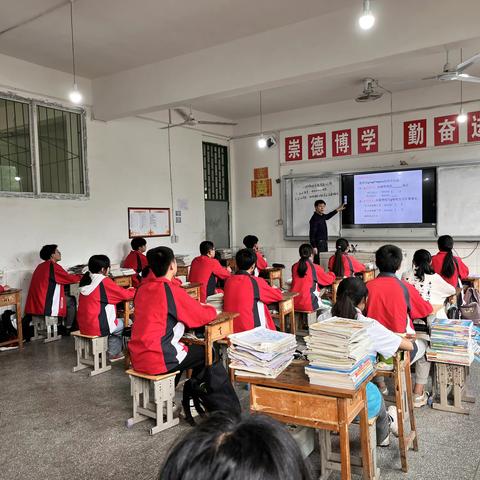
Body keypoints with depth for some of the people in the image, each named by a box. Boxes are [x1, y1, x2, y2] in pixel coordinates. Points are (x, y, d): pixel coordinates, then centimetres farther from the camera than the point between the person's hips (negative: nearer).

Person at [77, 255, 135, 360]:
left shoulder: (85, 280, 6)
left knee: (116, 322, 27)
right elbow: (125, 295, -7)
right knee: (123, 324, 19)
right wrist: (135, 291, 14)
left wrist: (127, 291, 21)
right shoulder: (105, 282, -16)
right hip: (98, 328, -7)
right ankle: (113, 353, 29)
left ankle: (114, 353, 30)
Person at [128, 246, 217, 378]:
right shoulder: (172, 291, -16)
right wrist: (210, 309, 14)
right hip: (157, 360, -7)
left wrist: (198, 307, 16)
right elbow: (204, 317, -10)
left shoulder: (143, 288, 4)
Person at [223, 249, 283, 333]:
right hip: (250, 331, -5)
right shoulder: (256, 282, -13)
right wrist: (275, 289, 23)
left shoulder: (228, 281, 0)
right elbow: (279, 296, 0)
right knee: (277, 330, 19)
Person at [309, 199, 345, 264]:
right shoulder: (314, 219, -16)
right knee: (318, 263, -11)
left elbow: (327, 216, 36)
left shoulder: (322, 216, 10)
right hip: (318, 243, -9)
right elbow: (312, 234, -18)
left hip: (324, 243, 9)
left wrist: (337, 210, 41)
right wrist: (314, 247, -21)